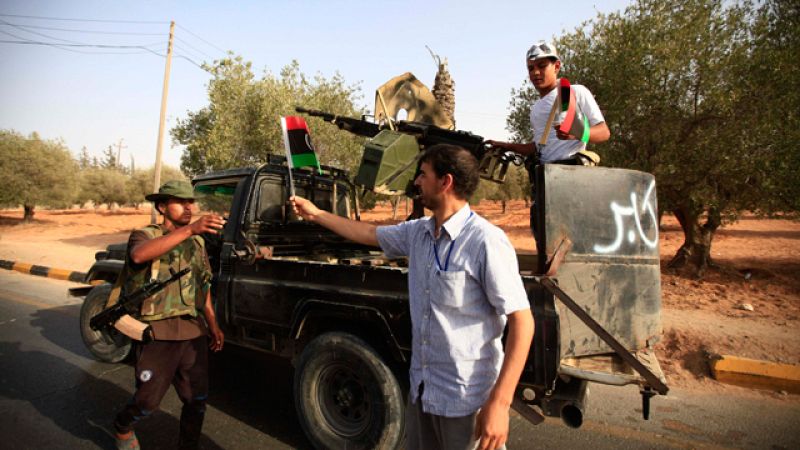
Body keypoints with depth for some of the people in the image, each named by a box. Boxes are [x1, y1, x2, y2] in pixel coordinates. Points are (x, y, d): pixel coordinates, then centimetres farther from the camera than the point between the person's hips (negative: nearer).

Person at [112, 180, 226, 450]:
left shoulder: (197, 242, 12)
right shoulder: (145, 235, -6)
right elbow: (139, 255, -32)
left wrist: (213, 326, 16)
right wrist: (189, 229, -42)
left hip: (194, 332, 5)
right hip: (158, 334, -5)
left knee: (197, 400, 10)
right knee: (148, 399, 8)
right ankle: (123, 428, 41)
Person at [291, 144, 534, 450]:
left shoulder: (486, 241, -21)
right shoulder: (418, 232, 2)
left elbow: (522, 322, -20)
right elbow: (370, 234, 19)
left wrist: (499, 403, -23)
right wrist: (316, 214, 25)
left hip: (467, 400, -7)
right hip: (421, 388, 7)